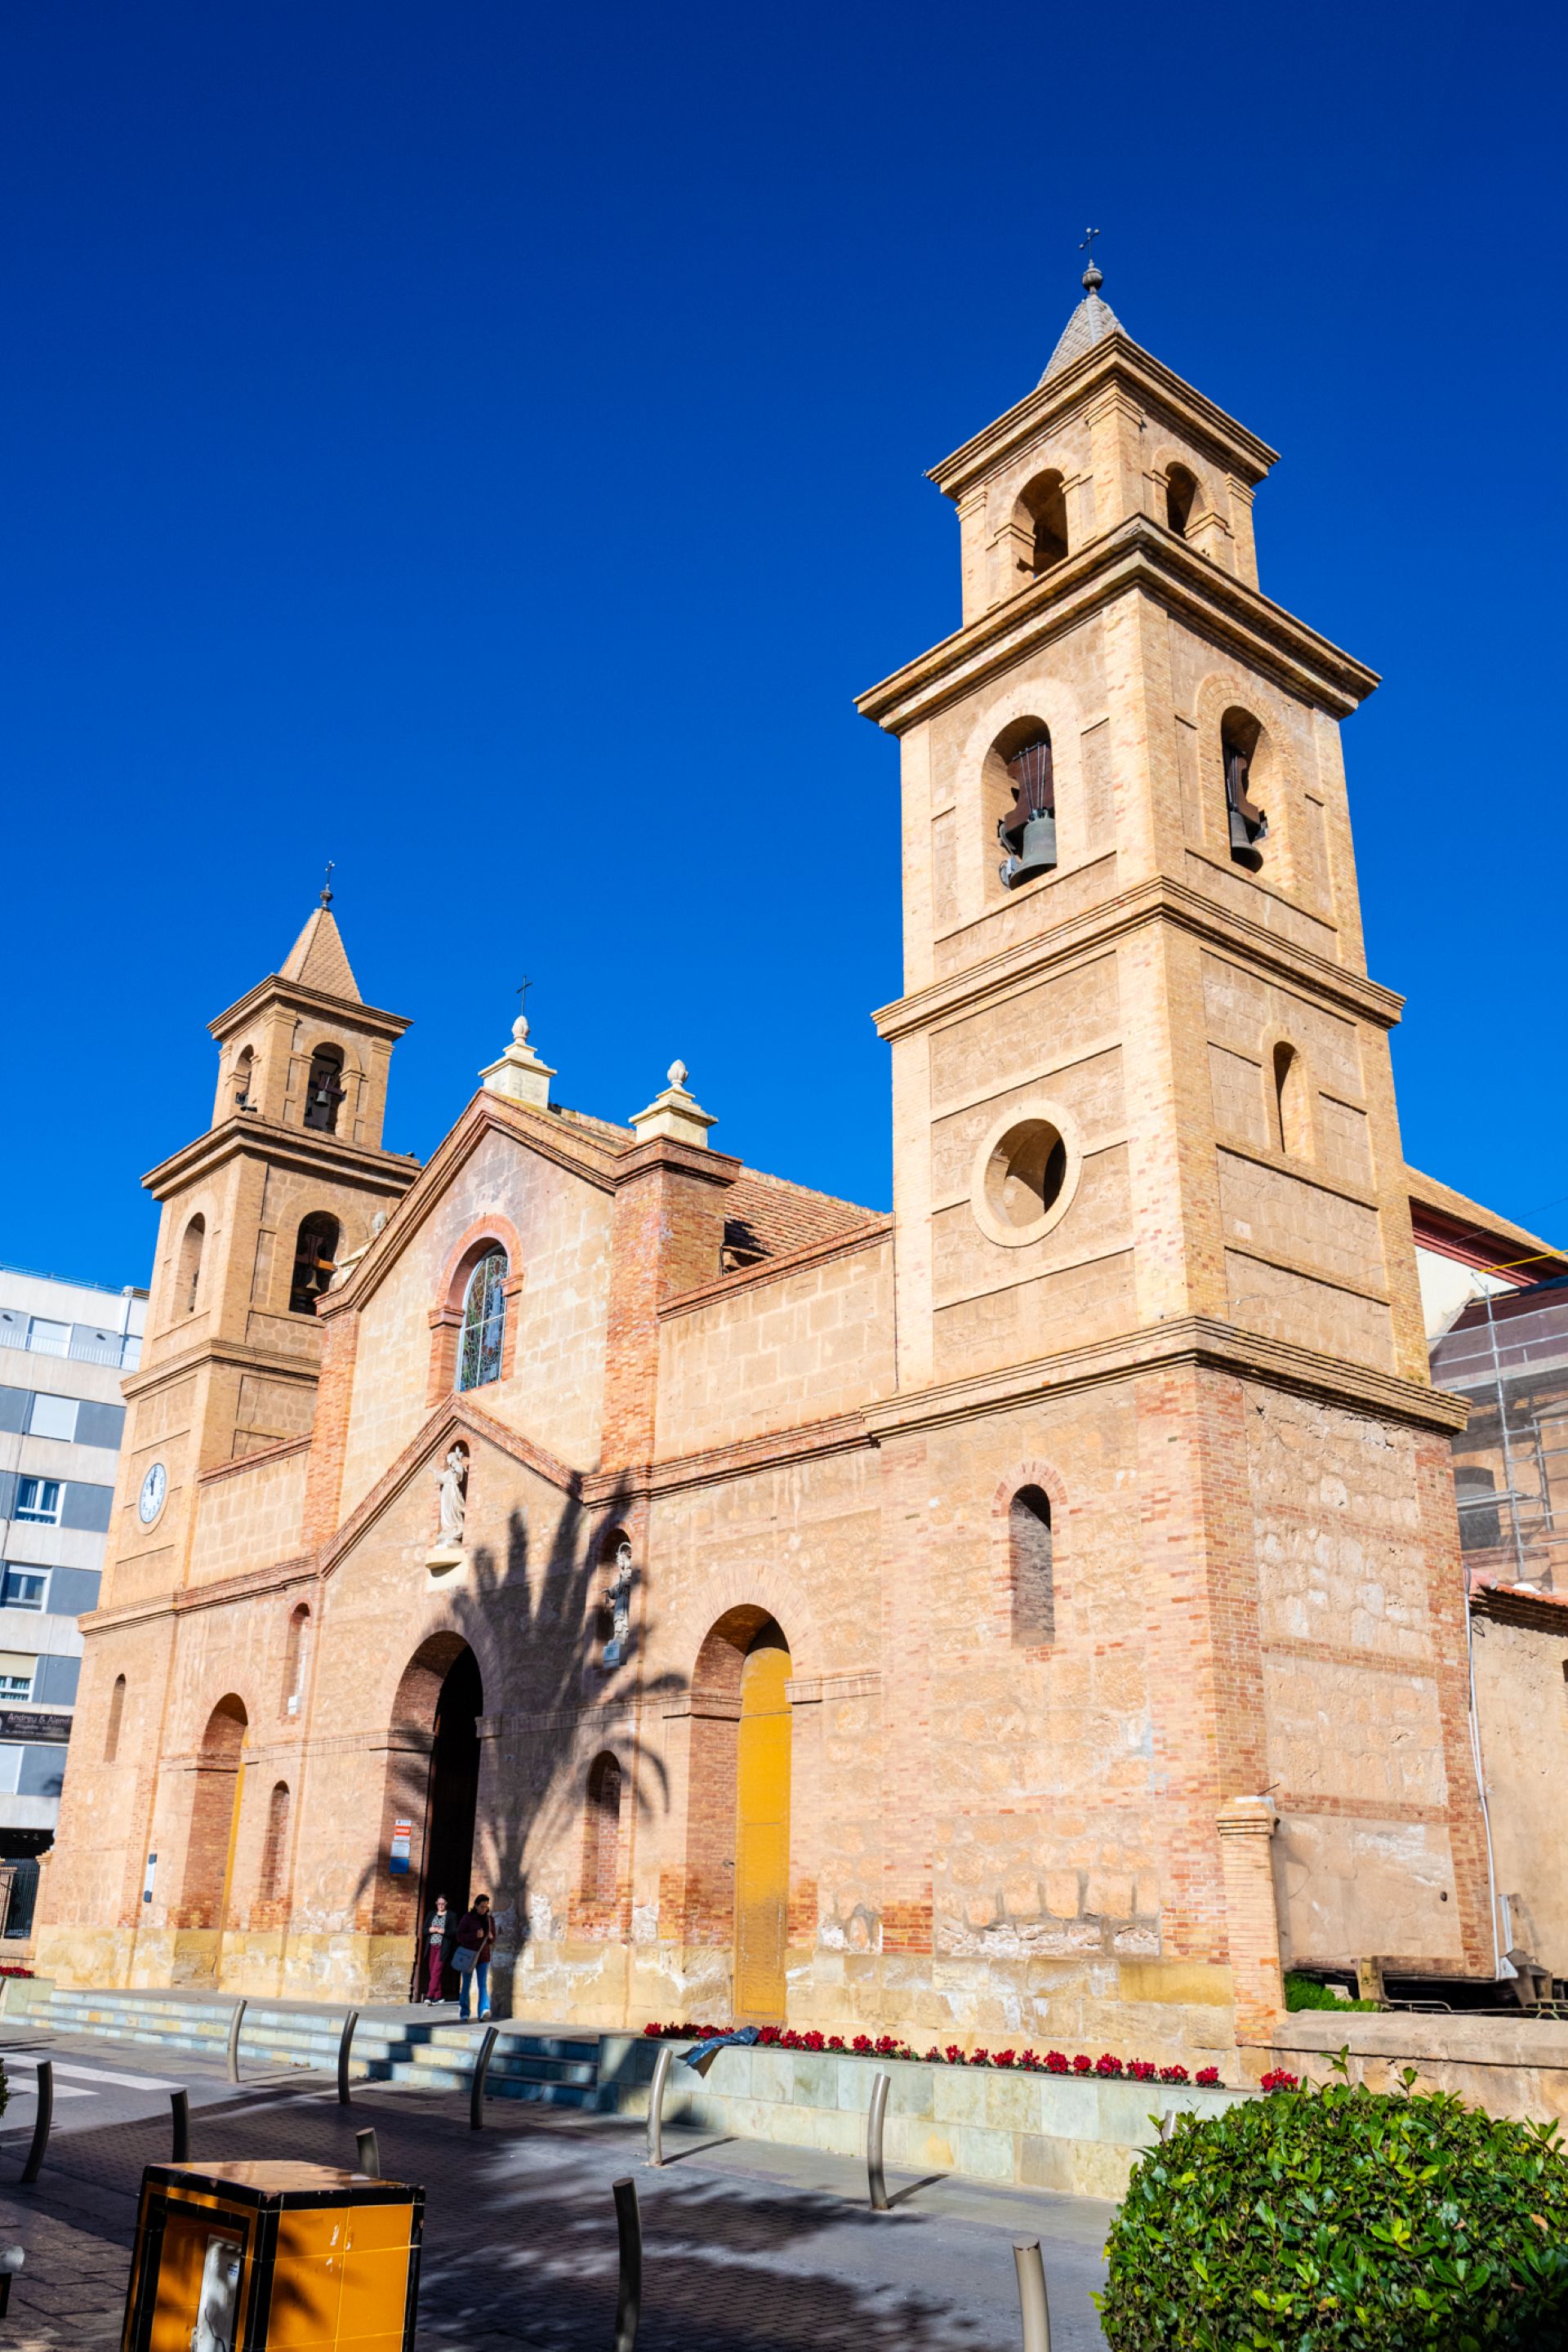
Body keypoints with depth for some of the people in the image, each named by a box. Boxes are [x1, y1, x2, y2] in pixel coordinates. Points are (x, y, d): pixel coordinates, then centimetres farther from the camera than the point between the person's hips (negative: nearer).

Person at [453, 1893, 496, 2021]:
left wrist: (491, 1937, -9)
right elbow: (460, 1936, -9)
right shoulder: (467, 1918, -4)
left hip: (483, 1957, 2)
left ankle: (484, 2012, -25)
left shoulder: (490, 1920, 8)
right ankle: (464, 2012, 23)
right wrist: (475, 1935, -22)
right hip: (468, 1956, -2)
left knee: (483, 1984, -12)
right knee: (466, 1985, 7)